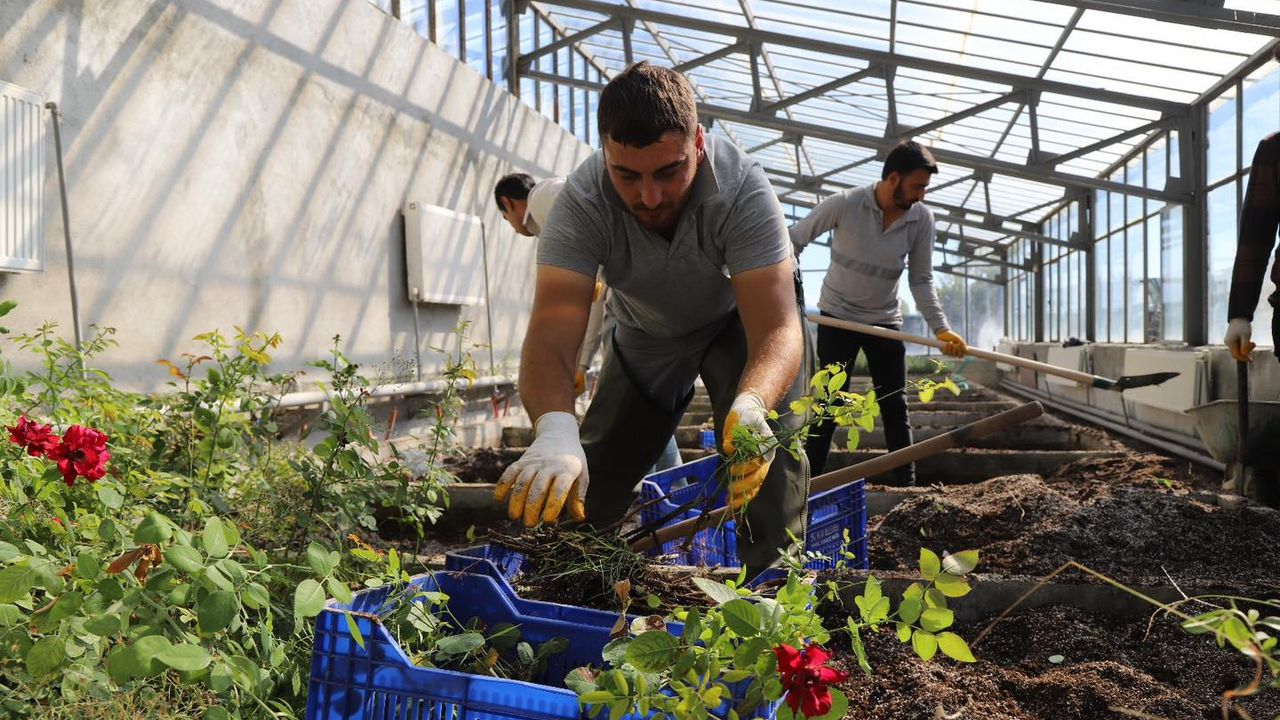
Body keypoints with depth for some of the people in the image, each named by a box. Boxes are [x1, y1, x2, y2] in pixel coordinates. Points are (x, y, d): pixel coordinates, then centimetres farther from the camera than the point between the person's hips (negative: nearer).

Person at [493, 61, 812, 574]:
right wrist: (556, 431, -64)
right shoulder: (581, 203, -34)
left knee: (769, 448, -25)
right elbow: (551, 336, -43)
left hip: (738, 317, -1)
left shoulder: (744, 189, -37)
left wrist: (750, 406, -66)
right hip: (645, 333, 2)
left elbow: (777, 327, -43)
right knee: (586, 485, 1)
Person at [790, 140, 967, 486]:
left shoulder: (922, 218, -10)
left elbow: (921, 280, -5)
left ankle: (907, 486, 13)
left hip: (885, 321, 3)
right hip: (838, 315, -3)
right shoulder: (844, 204, -20)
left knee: (895, 408, 5)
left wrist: (941, 328, -16)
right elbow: (793, 241, -11)